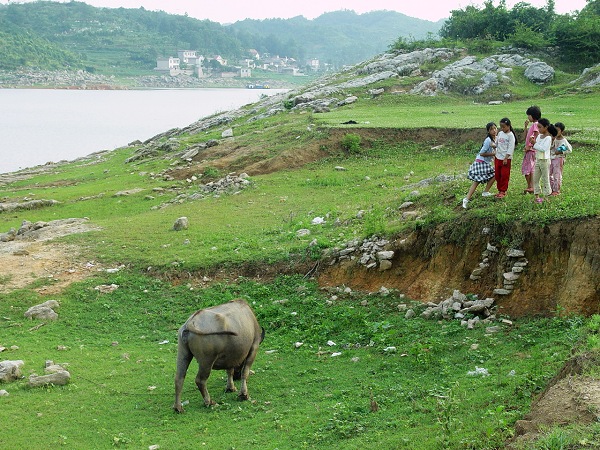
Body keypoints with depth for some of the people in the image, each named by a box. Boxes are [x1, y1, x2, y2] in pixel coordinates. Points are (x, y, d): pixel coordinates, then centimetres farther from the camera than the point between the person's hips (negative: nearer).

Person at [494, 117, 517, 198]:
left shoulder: (510, 135, -11)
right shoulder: (500, 133, 9)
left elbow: (510, 148, -15)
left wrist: (506, 158, -19)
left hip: (506, 159, -7)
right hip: (498, 157, 7)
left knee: (504, 175, -1)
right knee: (497, 175, 10)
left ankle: (503, 191, 6)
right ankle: (499, 190, 20)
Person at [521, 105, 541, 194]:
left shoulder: (535, 124, -13)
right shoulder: (533, 125, 17)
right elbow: (526, 137, 19)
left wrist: (529, 146, -15)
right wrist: (526, 126, 14)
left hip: (532, 150, -10)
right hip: (530, 150, 10)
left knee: (526, 168, -7)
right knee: (531, 169, 11)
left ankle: (529, 187, -4)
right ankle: (531, 187, 13)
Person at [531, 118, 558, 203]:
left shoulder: (548, 138, -16)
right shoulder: (539, 136, 7)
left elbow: (544, 148, -27)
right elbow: (536, 147, 16)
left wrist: (535, 144, -27)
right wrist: (533, 144, -5)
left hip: (544, 160, -8)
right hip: (538, 160, 8)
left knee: (545, 179, 1)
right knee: (535, 179, 9)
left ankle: (546, 196, 10)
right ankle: (537, 195, 16)